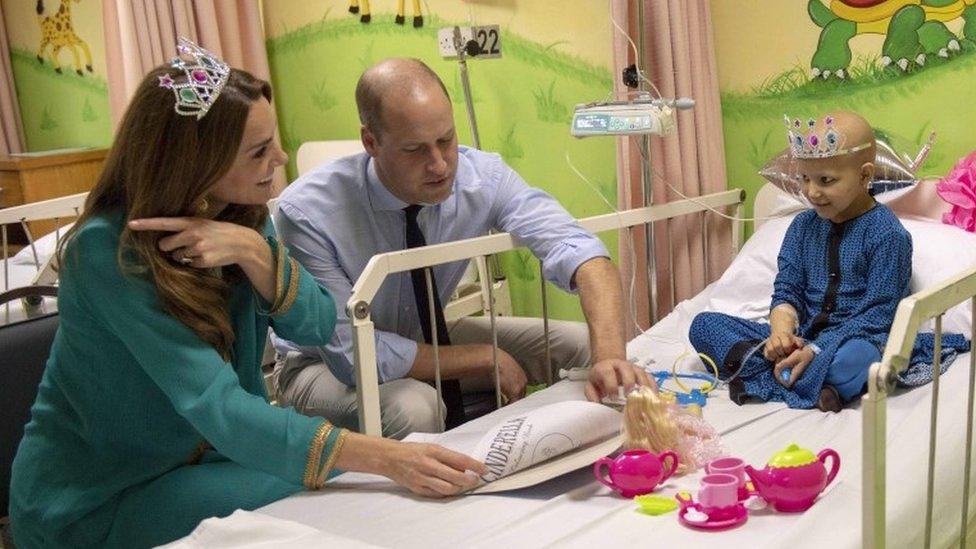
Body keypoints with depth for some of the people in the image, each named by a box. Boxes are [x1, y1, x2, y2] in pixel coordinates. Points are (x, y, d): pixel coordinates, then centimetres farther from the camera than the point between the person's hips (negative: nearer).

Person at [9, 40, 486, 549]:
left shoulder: (242, 217, -5)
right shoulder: (110, 250, -26)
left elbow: (317, 326, -9)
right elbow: (219, 408, -33)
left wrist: (253, 250, -28)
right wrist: (385, 458, -42)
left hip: (199, 457, 6)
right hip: (89, 501, -6)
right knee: (311, 501, -23)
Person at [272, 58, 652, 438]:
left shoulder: (482, 175, -21)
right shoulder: (306, 212, -31)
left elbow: (580, 252, -29)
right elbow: (351, 354, -29)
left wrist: (610, 357, -48)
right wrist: (485, 359, -26)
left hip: (426, 337, 4)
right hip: (327, 367, -4)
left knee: (584, 346, -9)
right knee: (412, 407, -38)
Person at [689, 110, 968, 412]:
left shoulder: (888, 235, -9)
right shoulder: (803, 226, 9)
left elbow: (877, 315, -13)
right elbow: (787, 291, 8)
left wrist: (817, 351, -23)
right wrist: (781, 330, -16)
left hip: (855, 339, -6)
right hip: (802, 335, 6)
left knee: (854, 358, -44)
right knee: (703, 325, -7)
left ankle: (762, 375, -23)